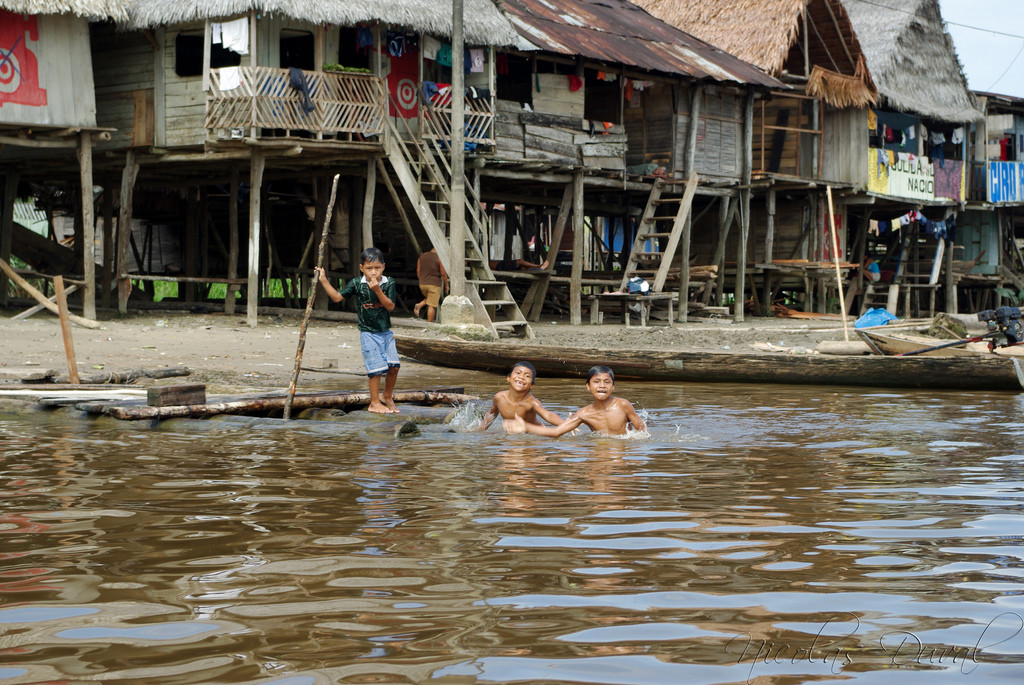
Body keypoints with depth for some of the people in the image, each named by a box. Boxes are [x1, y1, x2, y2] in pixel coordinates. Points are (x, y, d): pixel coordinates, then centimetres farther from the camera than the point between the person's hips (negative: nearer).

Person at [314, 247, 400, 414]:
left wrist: (377, 290, -24)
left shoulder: (389, 283, -3)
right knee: (376, 367, -8)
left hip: (386, 332, 3)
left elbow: (390, 306, -12)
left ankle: (387, 397, 23)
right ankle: (375, 403, 5)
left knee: (393, 366, -1)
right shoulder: (357, 284, -5)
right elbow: (337, 297, 1)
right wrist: (323, 280, -6)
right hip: (368, 333, -3)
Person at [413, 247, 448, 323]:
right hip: (434, 284, -5)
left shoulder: (422, 256, 7)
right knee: (432, 306, 0)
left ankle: (419, 306, 3)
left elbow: (418, 271, 8)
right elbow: (443, 273, -8)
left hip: (422, 283, 5)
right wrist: (446, 285, 2)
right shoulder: (439, 258, -8)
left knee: (428, 298, 30)